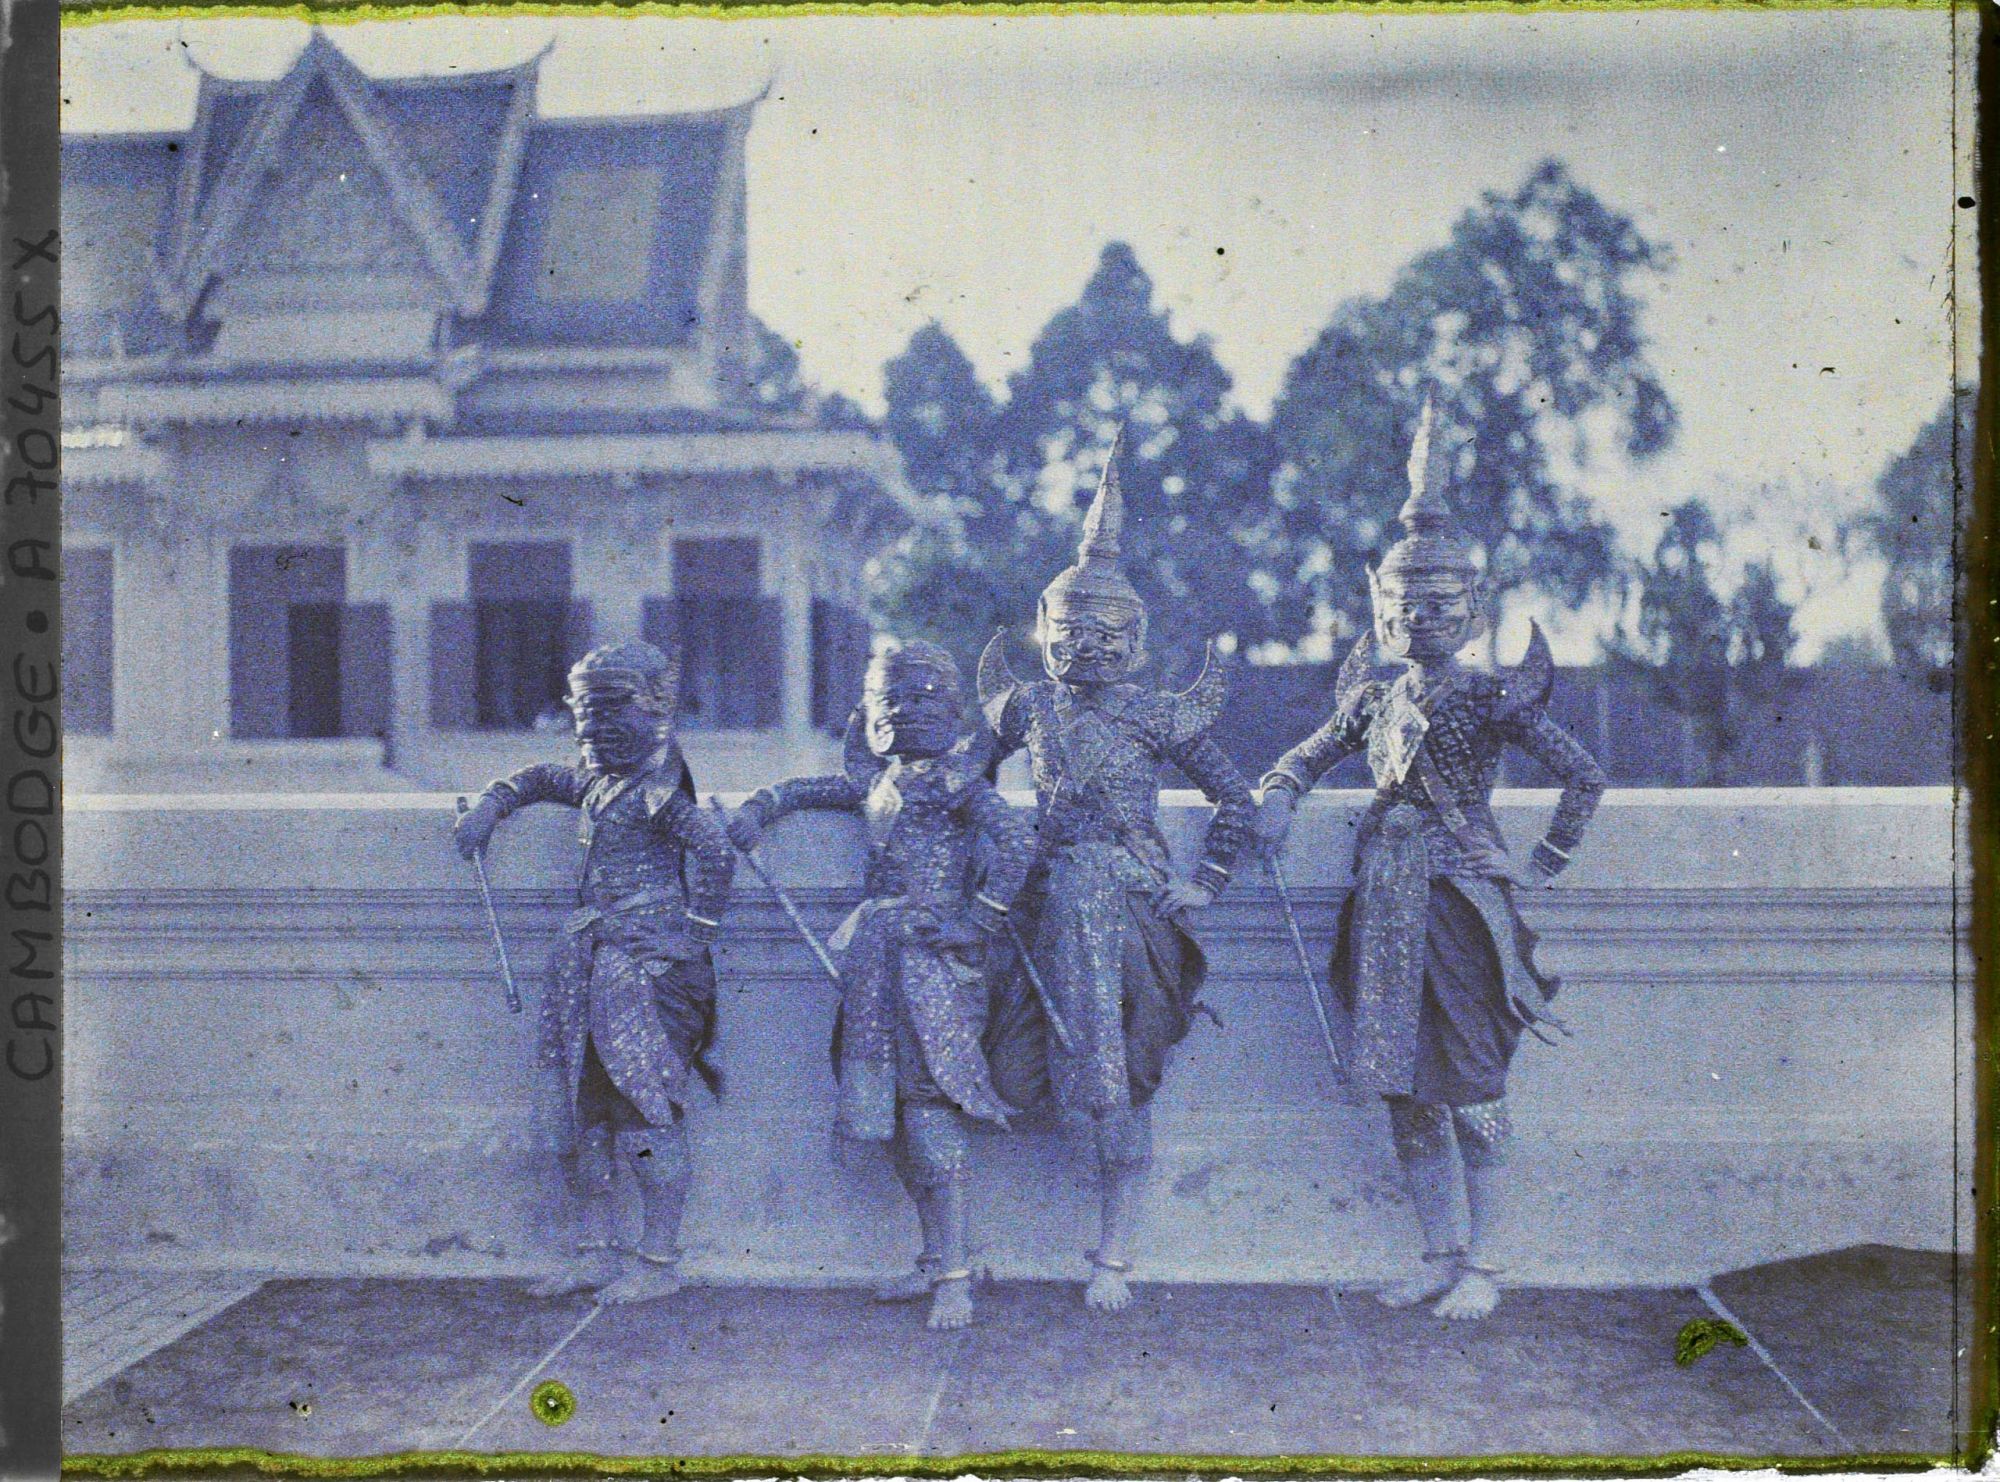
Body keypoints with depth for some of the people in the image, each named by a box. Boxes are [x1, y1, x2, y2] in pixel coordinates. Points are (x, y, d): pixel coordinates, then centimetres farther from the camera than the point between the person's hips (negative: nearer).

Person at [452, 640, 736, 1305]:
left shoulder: (659, 788, -10)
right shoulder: (598, 782, 16)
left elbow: (713, 850, -23)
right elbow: (543, 778, 36)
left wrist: (694, 936, -19)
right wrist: (492, 806, 20)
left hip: (647, 968, -9)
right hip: (591, 964, 9)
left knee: (646, 1108, -6)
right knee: (586, 1108, 10)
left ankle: (659, 1262, 0)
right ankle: (599, 1253, 18)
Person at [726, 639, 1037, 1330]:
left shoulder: (956, 781, -7)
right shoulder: (878, 781, 16)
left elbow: (1016, 841, -18)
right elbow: (810, 789, 32)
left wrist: (974, 921, -17)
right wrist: (759, 808, 15)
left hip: (933, 958, -8)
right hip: (883, 962, 8)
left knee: (926, 1100, -13)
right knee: (893, 1103, 8)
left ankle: (956, 1277, -11)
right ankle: (936, 1262, 18)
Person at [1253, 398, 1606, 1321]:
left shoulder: (1494, 702, -3)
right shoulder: (1374, 702, 11)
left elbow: (1583, 779, -4)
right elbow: (1308, 757, 22)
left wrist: (1539, 869, -3)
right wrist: (1277, 795, 1)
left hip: (1462, 899, -5)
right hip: (1387, 903, 5)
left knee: (1471, 1086, -2)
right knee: (1405, 1088, 8)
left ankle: (1481, 1264, 8)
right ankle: (1438, 1256, 19)